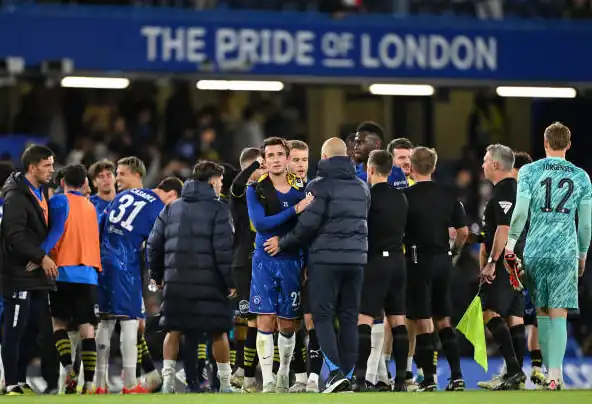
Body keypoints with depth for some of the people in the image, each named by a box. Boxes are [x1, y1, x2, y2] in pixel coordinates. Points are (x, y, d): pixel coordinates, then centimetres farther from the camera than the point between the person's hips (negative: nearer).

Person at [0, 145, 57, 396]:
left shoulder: (41, 192, 15)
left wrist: (46, 258, 13)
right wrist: (41, 257, -19)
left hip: (38, 274, 9)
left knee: (32, 330, 11)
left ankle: (21, 380, 19)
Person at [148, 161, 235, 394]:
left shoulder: (172, 208, 13)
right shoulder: (217, 209, -3)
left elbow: (155, 242, 11)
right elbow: (223, 249, -11)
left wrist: (156, 274, 20)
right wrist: (230, 281, -5)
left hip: (175, 282, 4)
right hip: (209, 283, -4)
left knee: (174, 330, 10)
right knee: (218, 331, 5)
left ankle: (168, 378, 1)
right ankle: (225, 383, 8)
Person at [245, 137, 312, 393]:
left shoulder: (302, 190, 4)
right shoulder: (256, 191, 0)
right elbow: (260, 223, -15)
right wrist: (294, 210, -21)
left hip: (291, 261, 1)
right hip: (264, 261, -1)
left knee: (288, 325, 5)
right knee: (265, 323, -7)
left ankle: (283, 376, 24)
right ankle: (267, 382, -4)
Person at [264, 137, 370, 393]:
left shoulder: (320, 186, -7)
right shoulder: (362, 188, 15)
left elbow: (308, 225, -11)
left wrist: (282, 244, 2)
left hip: (326, 259, -6)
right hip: (356, 258, 6)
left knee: (322, 316, -2)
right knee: (349, 317, 8)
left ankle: (335, 371, -16)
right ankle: (347, 374, 6)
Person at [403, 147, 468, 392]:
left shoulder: (407, 196, -11)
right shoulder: (448, 195, 4)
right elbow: (463, 231, 5)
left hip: (418, 261, -5)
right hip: (443, 261, 5)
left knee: (423, 322, -1)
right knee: (444, 320, 14)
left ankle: (428, 381, -2)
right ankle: (457, 377, 10)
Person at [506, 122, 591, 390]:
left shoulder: (529, 171, 1)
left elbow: (521, 211, -7)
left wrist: (511, 242, 5)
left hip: (535, 250, 0)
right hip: (566, 252, 0)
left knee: (541, 311, 12)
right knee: (559, 314, -4)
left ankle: (548, 367, 15)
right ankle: (554, 375, -14)